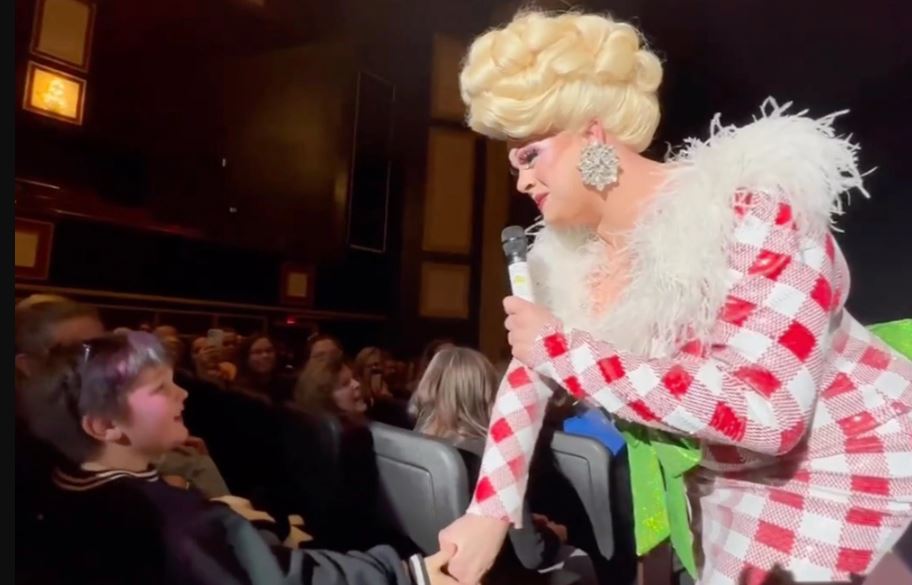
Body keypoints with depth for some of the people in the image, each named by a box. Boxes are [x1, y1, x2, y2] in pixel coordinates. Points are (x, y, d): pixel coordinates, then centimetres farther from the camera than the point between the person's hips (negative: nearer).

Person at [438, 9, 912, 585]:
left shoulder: (752, 208, -28)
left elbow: (765, 410, -38)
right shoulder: (572, 252, -8)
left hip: (863, 468, -5)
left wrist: (564, 351, -32)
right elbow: (528, 375, 1)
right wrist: (488, 511, -8)